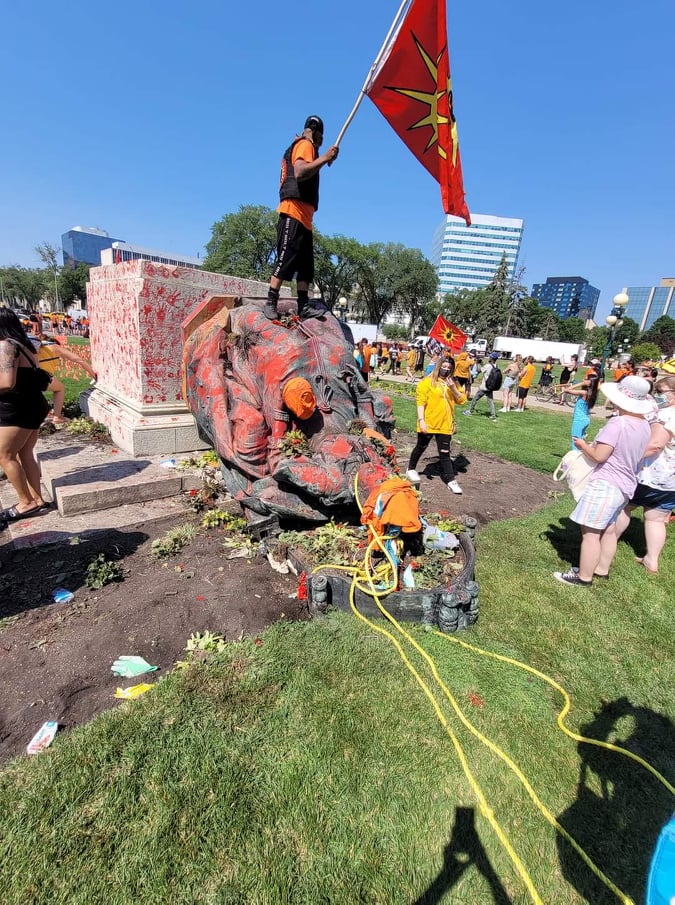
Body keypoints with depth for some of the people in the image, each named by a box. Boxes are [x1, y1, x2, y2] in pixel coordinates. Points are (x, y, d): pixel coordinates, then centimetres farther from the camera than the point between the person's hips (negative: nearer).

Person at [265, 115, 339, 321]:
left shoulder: (297, 147, 30)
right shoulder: (305, 145, 1)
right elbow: (299, 172, -17)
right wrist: (324, 159, -16)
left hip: (303, 217, 10)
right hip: (293, 213, -10)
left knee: (306, 265, 3)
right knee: (286, 259, -15)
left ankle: (303, 306, 0)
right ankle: (270, 303, -15)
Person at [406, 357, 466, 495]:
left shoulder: (453, 383, 10)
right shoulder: (427, 382, -7)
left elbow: (462, 400, 5)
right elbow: (421, 402, -12)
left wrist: (454, 389, -10)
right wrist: (421, 420, -20)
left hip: (446, 425, 4)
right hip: (428, 424, -3)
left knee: (445, 453, 5)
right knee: (420, 448, 14)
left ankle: (451, 480, 6)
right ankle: (411, 469, 34)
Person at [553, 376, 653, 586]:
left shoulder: (618, 423, -21)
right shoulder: (645, 426, 6)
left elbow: (598, 456, -21)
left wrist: (583, 446, -3)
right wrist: (596, 445, 17)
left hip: (606, 484, -10)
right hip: (625, 485, 10)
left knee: (590, 532, -1)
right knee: (608, 529, 21)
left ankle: (584, 577, 9)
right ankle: (601, 570, 35)